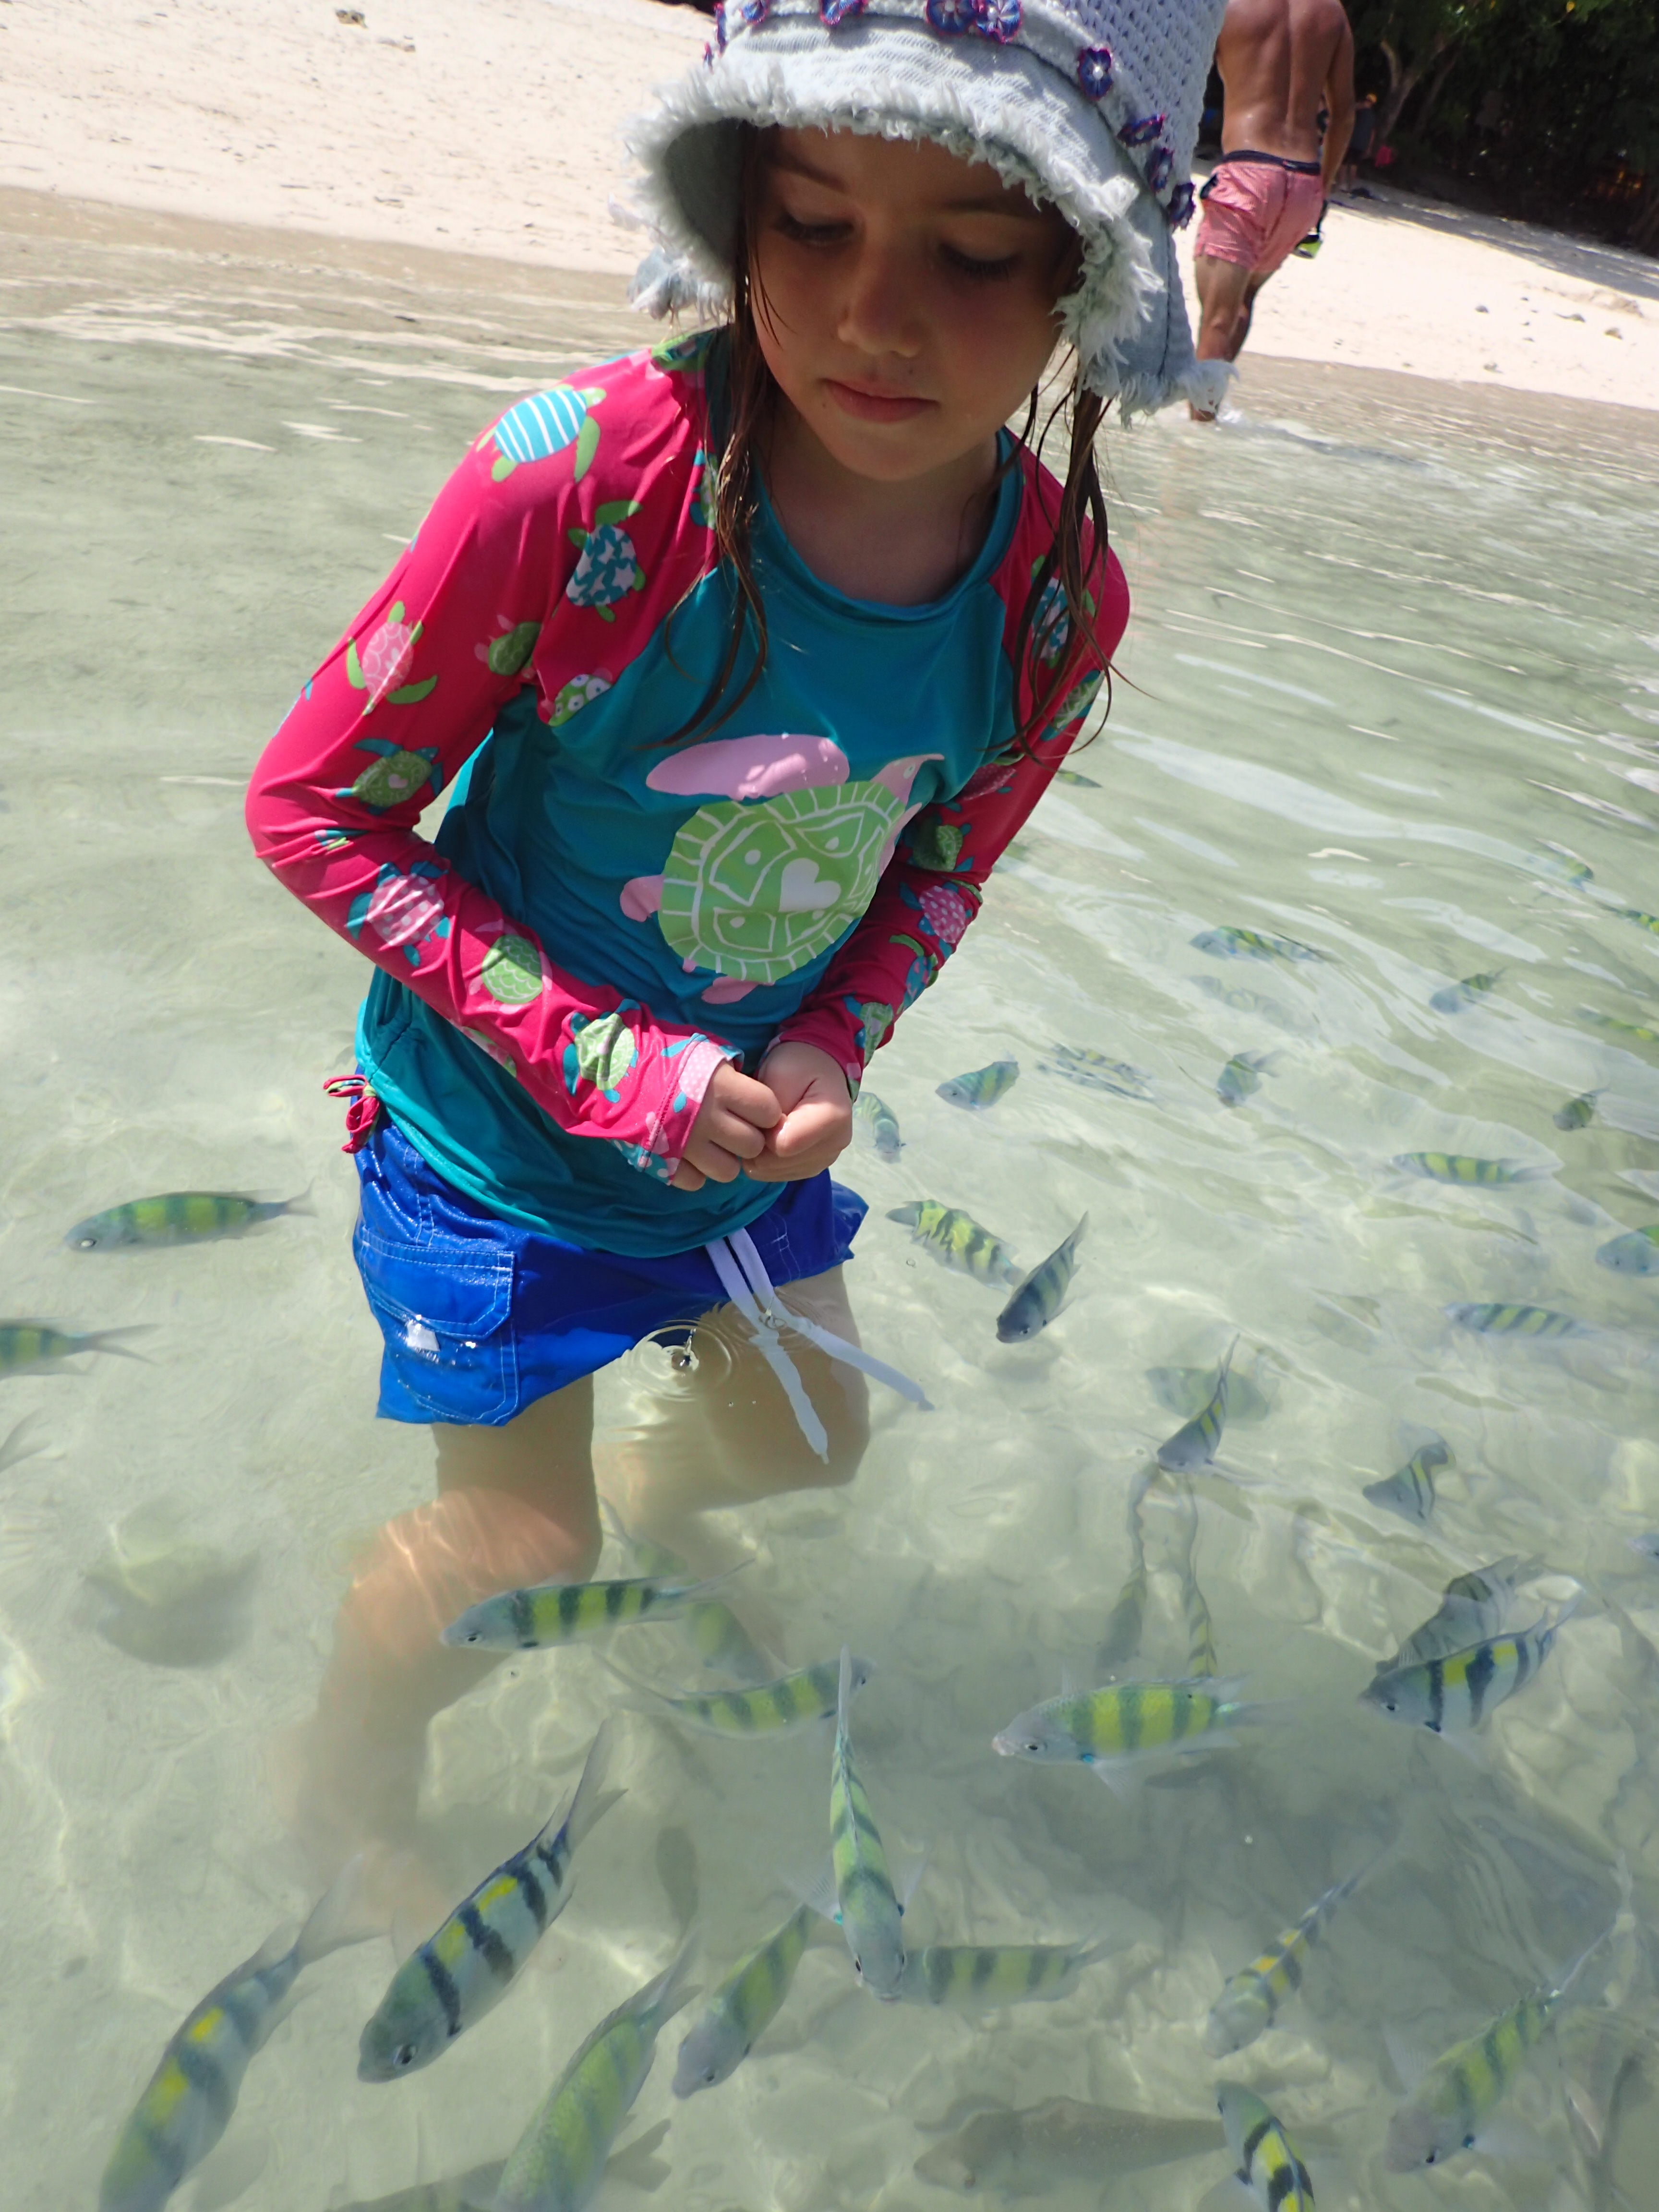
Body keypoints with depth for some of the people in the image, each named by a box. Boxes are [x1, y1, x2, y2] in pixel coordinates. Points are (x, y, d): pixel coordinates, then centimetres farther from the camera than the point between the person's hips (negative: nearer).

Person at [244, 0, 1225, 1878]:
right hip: (499, 1130, -4)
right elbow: (312, 808, -20)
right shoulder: (585, 478, -30)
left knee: (811, 1432, 25)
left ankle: (653, 1519, 63)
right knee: (515, 1544, 7)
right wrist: (608, 1066, -25)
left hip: (752, 1122, 5)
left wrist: (830, 1053, -16)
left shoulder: (1062, 591, -15)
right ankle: (342, 1778, 43)